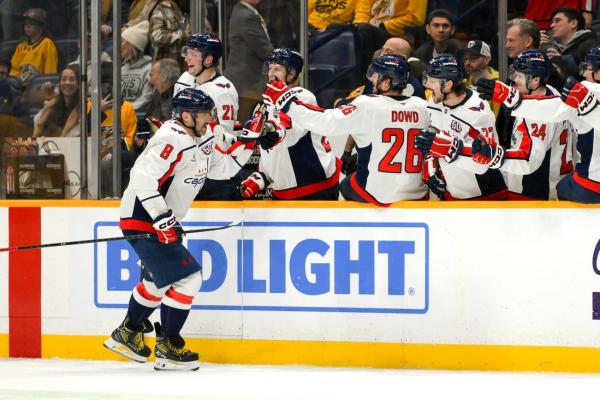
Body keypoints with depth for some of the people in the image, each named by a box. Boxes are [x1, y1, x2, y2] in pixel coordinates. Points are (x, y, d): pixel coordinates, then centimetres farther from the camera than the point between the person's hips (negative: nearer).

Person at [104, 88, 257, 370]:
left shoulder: (203, 135, 4)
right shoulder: (172, 140, -25)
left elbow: (222, 166, 18)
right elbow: (143, 178, -32)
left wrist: (247, 146, 2)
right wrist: (162, 219, -33)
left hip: (163, 220, 11)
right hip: (142, 220, -11)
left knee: (159, 279, 25)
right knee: (187, 277, -13)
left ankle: (127, 334, 40)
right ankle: (168, 348, -5)